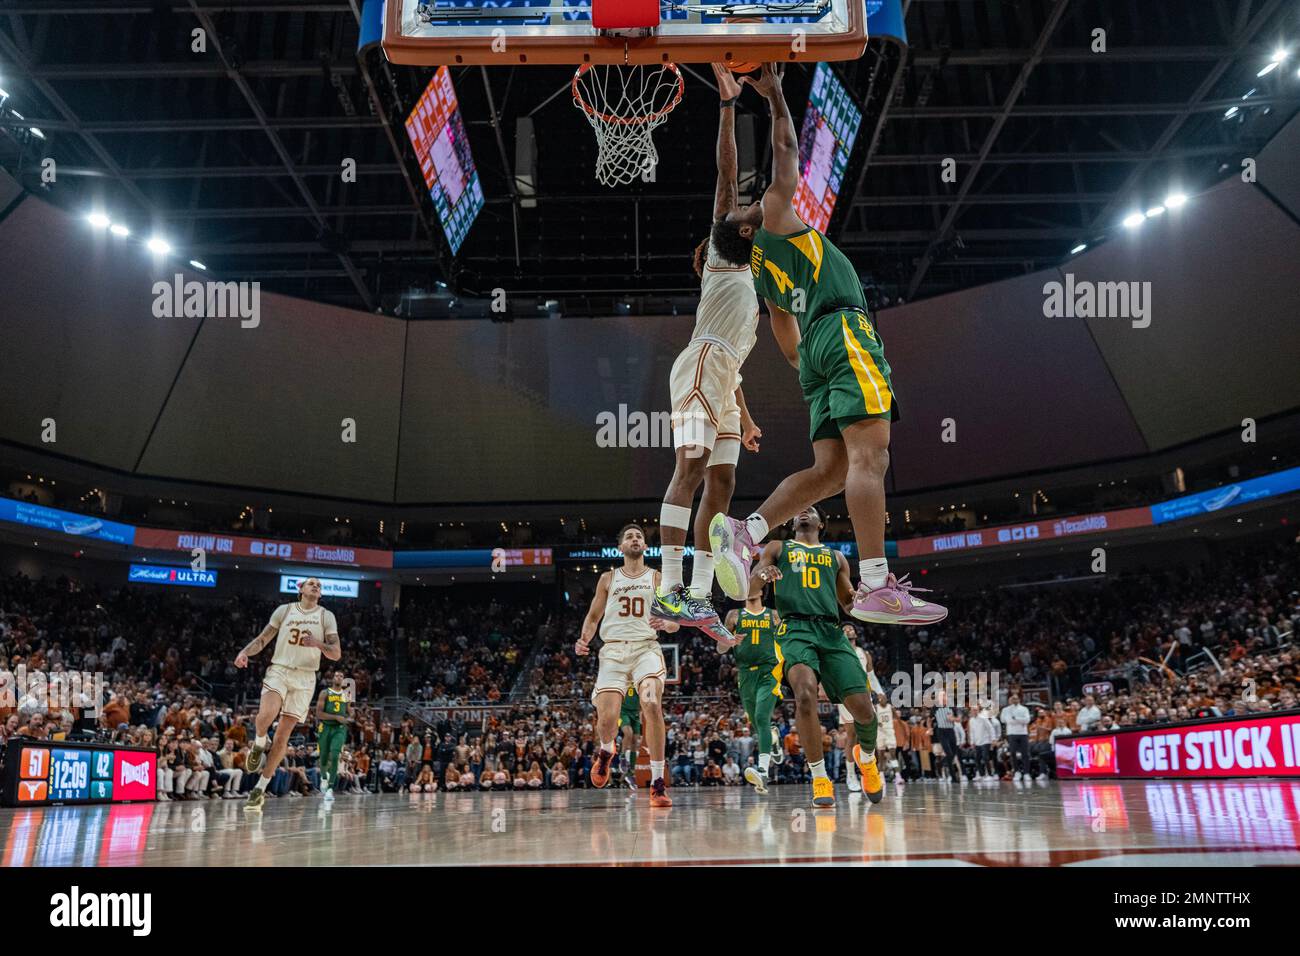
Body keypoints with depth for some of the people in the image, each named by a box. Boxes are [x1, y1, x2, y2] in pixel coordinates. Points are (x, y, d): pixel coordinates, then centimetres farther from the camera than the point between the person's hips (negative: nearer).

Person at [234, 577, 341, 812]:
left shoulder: (326, 616, 5)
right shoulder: (284, 610, 7)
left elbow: (336, 654, 0)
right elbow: (263, 639, 10)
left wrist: (317, 643, -20)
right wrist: (246, 652, -9)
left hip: (305, 678, 1)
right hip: (279, 670, -1)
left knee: (283, 735, -1)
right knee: (266, 715, -30)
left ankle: (261, 788, 9)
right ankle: (259, 745, 3)